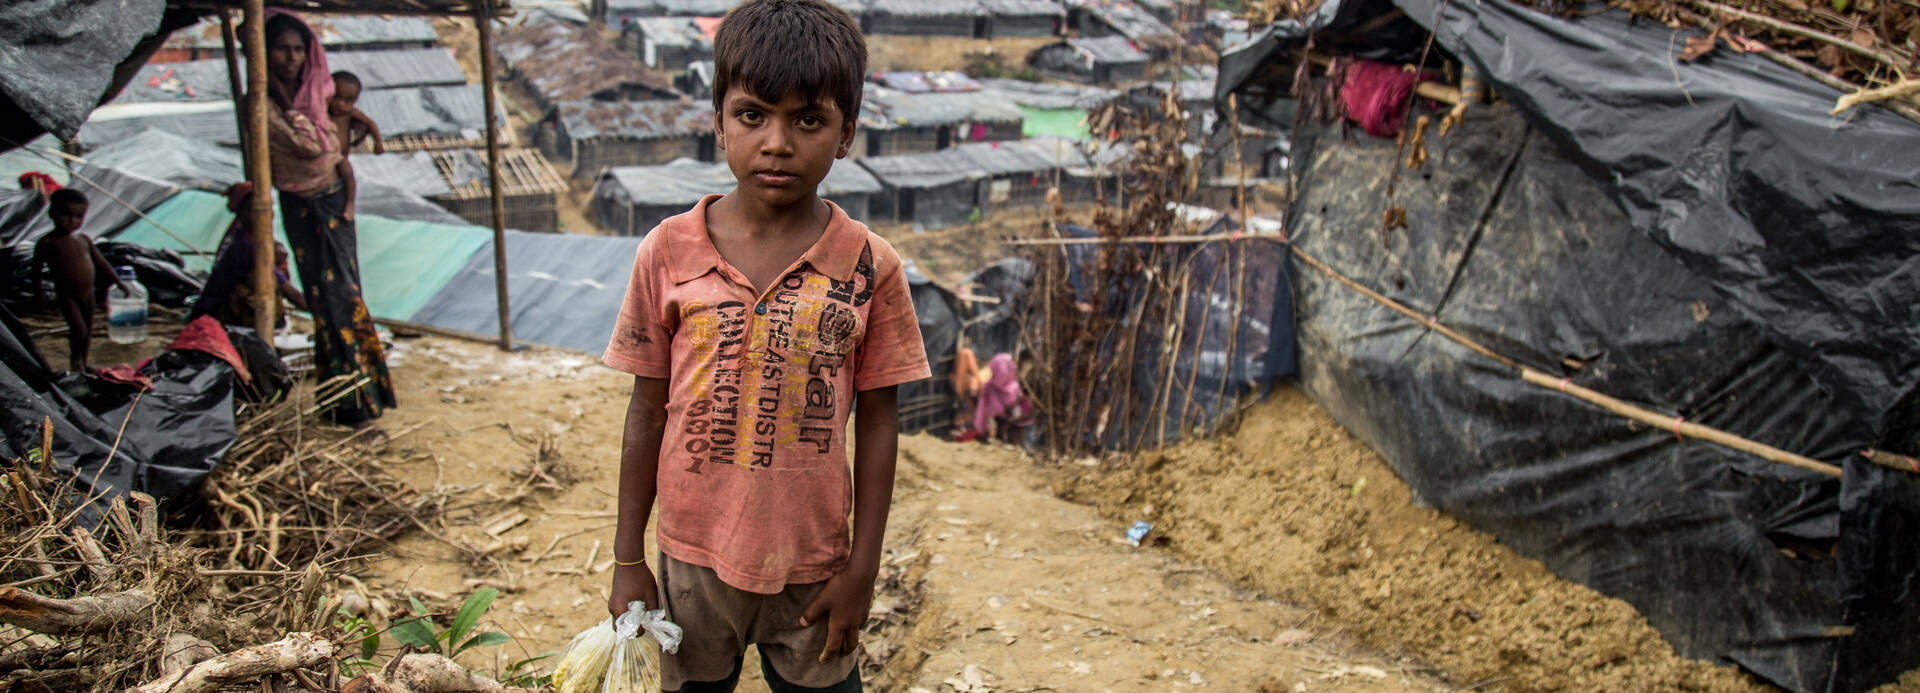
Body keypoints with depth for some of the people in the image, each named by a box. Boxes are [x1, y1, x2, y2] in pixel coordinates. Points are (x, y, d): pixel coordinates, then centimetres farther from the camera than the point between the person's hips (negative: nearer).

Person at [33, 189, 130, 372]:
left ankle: (83, 362, 33)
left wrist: (118, 282, 10)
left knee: (88, 330, 15)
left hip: (89, 293, 5)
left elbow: (101, 263, 11)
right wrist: (39, 292, -1)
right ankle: (75, 357, 13)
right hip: (67, 295, -5)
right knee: (79, 330, -15)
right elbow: (36, 268, -2)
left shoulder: (84, 239, 4)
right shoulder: (47, 243, -10)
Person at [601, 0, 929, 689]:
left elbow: (877, 423, -4)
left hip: (813, 566, -1)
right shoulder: (668, 253, -8)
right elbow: (647, 411, -1)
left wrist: (863, 568, -2)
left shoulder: (868, 266, -10)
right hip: (694, 556, 1)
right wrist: (627, 560, 4)